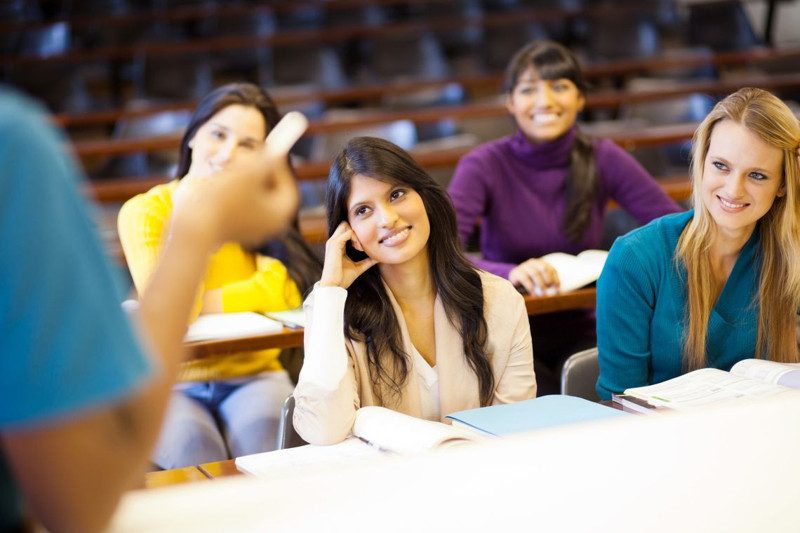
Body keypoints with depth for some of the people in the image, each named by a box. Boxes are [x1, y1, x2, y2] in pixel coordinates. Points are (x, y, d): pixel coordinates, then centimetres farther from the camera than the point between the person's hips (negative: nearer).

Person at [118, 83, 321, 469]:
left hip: (254, 375, 2)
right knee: (192, 446, -30)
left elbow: (285, 290, -13)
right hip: (171, 384, -1)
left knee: (266, 435, -28)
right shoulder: (143, 212, -4)